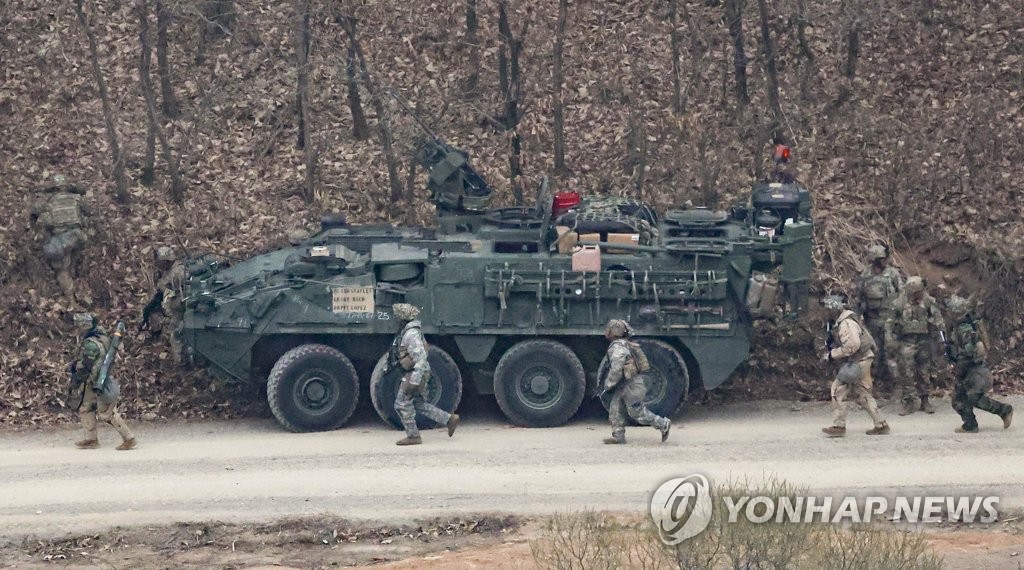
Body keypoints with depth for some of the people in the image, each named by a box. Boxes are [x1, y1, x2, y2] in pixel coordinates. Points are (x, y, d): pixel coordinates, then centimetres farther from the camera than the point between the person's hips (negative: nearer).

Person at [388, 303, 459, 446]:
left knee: (402, 404, -3)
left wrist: (414, 381, -29)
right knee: (418, 404, 16)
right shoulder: (407, 332, 12)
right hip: (412, 374, 10)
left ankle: (413, 436, 5)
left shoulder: (411, 334, -21)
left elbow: (421, 357, -27)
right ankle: (450, 419, 19)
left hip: (415, 374, -10)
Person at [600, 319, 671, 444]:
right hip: (624, 386, 11)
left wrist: (608, 384, -13)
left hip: (631, 385, -11)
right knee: (615, 409, 9)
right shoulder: (625, 344, 14)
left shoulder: (618, 347, -20)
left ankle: (663, 424, 8)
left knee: (637, 412, -3)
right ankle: (618, 436, 11)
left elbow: (616, 369, -26)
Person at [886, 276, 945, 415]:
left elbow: (938, 319, 2)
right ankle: (909, 402, 1)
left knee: (924, 372, 9)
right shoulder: (900, 303, -2)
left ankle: (924, 400, 21)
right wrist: (889, 337, -5)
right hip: (907, 341, -1)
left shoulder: (928, 301, 1)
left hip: (924, 341, 1)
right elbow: (890, 322, 5)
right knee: (906, 372, -6)